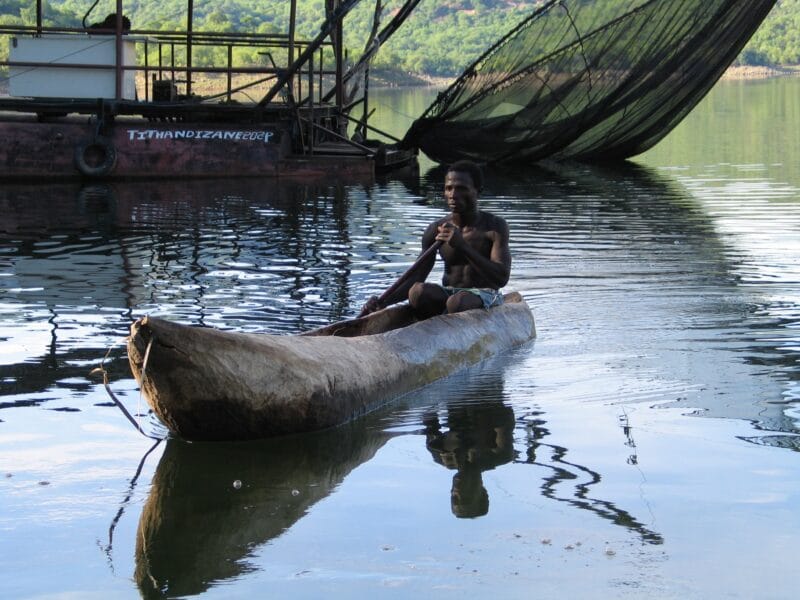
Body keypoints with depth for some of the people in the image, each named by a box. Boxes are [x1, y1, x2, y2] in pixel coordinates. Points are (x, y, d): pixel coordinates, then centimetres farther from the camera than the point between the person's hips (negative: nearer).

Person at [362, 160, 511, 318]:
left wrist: (463, 246, -27)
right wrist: (384, 301, -19)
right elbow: (415, 278, 1)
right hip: (448, 294, 3)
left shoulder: (495, 226, -6)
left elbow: (502, 278, -18)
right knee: (418, 291, -30)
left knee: (457, 302, -38)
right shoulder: (436, 230, 4)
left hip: (485, 297, -3)